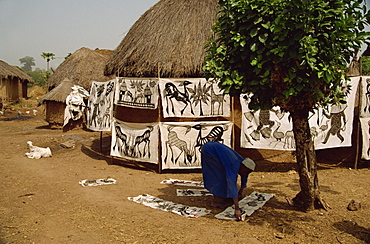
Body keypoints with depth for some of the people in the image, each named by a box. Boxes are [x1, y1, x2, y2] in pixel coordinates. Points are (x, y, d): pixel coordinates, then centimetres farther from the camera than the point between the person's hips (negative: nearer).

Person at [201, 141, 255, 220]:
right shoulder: (233, 167, -30)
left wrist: (241, 192, 25)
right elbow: (232, 186, -38)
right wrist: (237, 209, -42)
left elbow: (244, 177, 15)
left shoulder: (242, 162, -6)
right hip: (208, 150, -9)